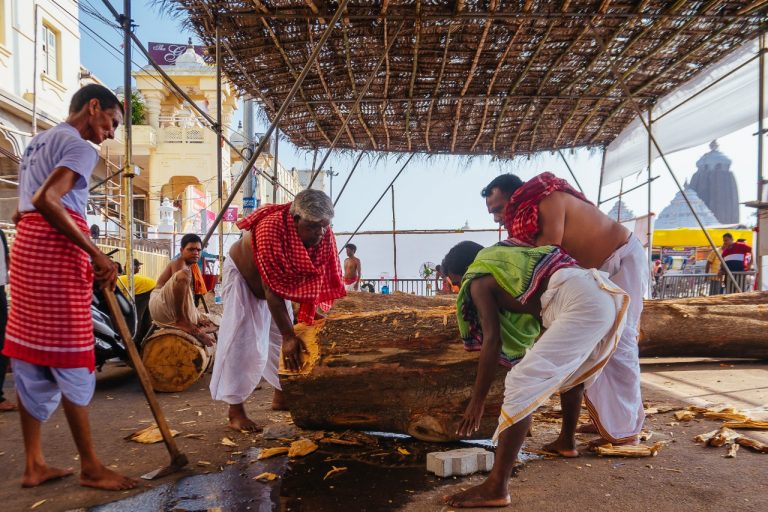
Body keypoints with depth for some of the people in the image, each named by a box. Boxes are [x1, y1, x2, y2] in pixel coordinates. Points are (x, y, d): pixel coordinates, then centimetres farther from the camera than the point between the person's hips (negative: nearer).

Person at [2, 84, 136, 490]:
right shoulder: (81, 147, -7)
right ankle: (91, 467, 3)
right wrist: (96, 254, -20)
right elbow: (46, 200, -22)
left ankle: (34, 464, 16)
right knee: (70, 358, -6)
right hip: (56, 249, -9)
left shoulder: (38, 142, 23)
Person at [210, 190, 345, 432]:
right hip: (243, 275, -6)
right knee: (243, 343, -11)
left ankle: (281, 397, 25)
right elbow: (271, 288, -42)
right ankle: (235, 411, -3)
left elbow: (324, 280, -15)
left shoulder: (324, 235, -24)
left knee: (282, 337, 10)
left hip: (278, 280, 6)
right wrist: (288, 336, -43)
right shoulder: (272, 228, -41)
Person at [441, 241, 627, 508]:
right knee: (572, 369, 34)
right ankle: (567, 441, 49)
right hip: (607, 294, 10)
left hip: (582, 305, -10)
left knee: (521, 383, -11)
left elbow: (492, 342, -1)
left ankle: (495, 487, -12)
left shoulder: (479, 280, 7)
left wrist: (476, 401, 3)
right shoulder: (504, 259, 31)